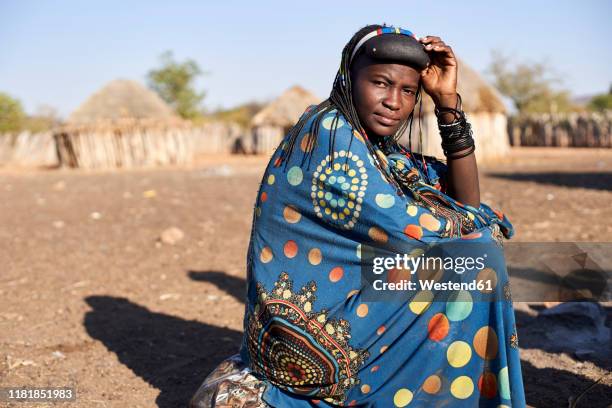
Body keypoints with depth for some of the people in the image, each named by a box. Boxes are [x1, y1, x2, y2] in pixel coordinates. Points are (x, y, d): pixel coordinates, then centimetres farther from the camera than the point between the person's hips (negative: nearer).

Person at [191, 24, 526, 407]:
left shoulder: (380, 148, 9)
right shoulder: (328, 134, -16)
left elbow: (465, 202, 6)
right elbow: (412, 230, -19)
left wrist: (449, 102, 0)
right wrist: (486, 221, -1)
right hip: (309, 338, -9)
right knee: (477, 256, -14)